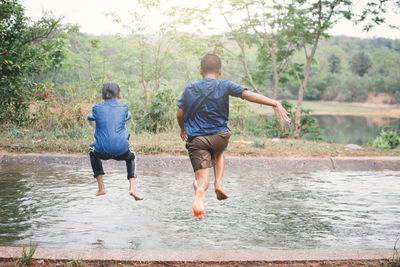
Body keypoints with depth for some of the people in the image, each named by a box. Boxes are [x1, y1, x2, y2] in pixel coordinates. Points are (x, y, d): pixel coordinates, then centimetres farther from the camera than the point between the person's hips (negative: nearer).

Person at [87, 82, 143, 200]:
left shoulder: (97, 108, 5)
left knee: (92, 149, 36)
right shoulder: (124, 107, 6)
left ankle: (101, 187, 28)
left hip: (102, 152, 0)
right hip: (122, 151, 0)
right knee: (131, 156, 36)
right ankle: (132, 187, 14)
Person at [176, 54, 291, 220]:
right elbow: (248, 95, -12)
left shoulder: (190, 89, 7)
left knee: (202, 179, -1)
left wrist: (183, 129, 30)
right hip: (219, 136, 0)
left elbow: (180, 114, 10)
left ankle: (199, 191, -38)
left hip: (196, 139, 0)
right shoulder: (225, 86, 0)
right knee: (219, 153, 35)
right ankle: (218, 183, 13)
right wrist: (275, 104, -14)